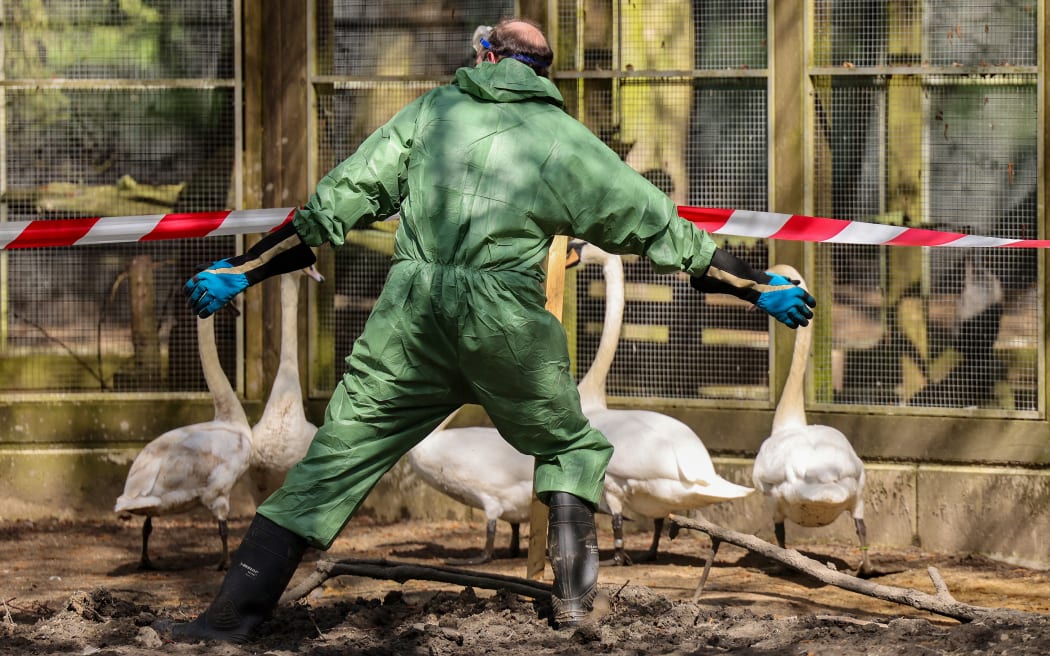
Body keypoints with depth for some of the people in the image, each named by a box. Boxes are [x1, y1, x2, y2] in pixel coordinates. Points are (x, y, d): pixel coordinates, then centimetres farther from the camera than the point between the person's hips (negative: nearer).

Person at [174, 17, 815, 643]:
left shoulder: (433, 110, 15)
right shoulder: (564, 137, 12)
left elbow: (336, 202, 11)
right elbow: (656, 224, 15)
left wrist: (244, 270, 16)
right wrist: (759, 286, 24)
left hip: (411, 312, 1)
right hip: (505, 321, -1)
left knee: (335, 457, 5)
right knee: (571, 447, 24)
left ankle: (235, 610, -1)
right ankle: (573, 593, 7)